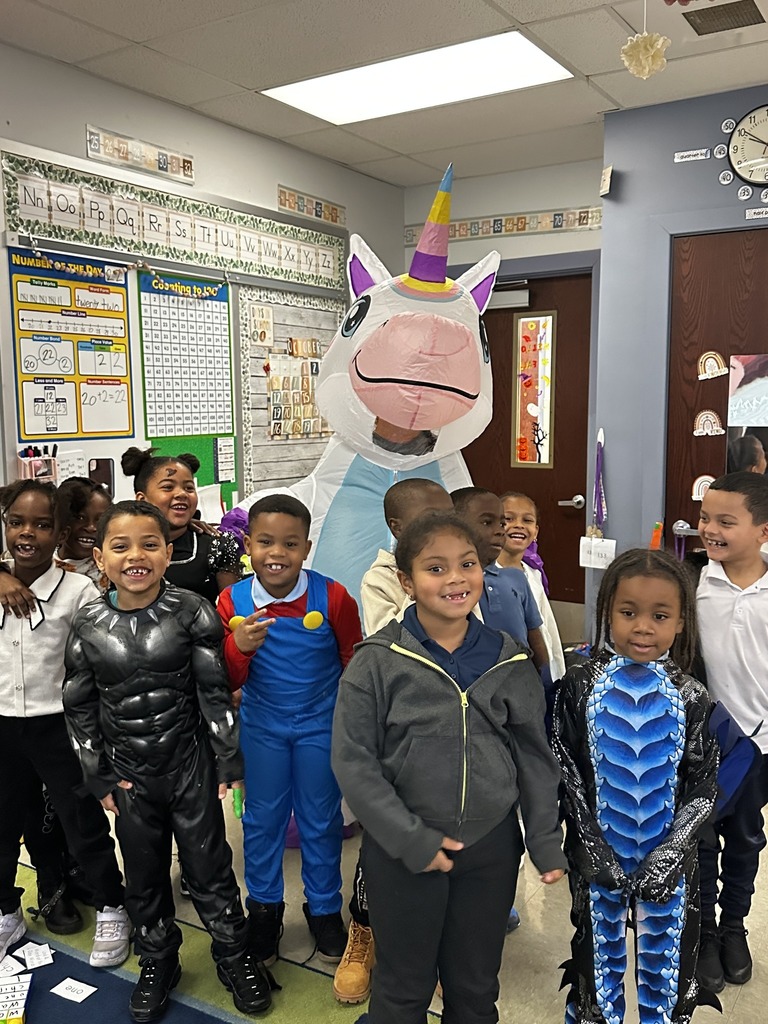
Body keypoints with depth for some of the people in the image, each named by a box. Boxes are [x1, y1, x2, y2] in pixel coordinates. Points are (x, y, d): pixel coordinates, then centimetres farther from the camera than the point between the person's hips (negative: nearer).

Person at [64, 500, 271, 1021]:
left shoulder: (192, 611, -12)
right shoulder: (88, 625, -6)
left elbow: (214, 691, -8)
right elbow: (80, 707, 3)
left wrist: (227, 760, -7)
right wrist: (98, 775, 4)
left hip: (190, 764, -2)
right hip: (129, 774, 2)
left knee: (209, 865, 9)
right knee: (143, 872, 17)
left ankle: (235, 955, 32)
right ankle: (158, 962, 40)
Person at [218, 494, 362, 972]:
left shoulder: (332, 597, -18)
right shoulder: (233, 602, -13)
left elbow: (355, 662, -3)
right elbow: (227, 682, -8)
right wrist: (239, 647, -29)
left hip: (321, 726, -1)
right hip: (262, 727, 1)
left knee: (321, 821, 14)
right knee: (262, 819, 16)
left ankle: (325, 910, 36)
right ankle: (264, 908, 39)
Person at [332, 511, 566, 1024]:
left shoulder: (511, 661, -3)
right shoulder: (377, 663, -13)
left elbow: (536, 758, 4)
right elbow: (354, 762, -12)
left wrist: (546, 842, 3)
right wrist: (412, 840, -15)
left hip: (492, 848, 3)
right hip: (402, 852, -2)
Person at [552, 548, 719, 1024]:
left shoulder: (690, 699, -8)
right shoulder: (581, 687, -10)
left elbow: (704, 787, -6)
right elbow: (566, 769, -7)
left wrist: (671, 852, -14)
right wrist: (592, 842, -13)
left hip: (670, 858, 0)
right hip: (597, 852, 0)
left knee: (667, 953, 16)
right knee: (599, 942, 18)